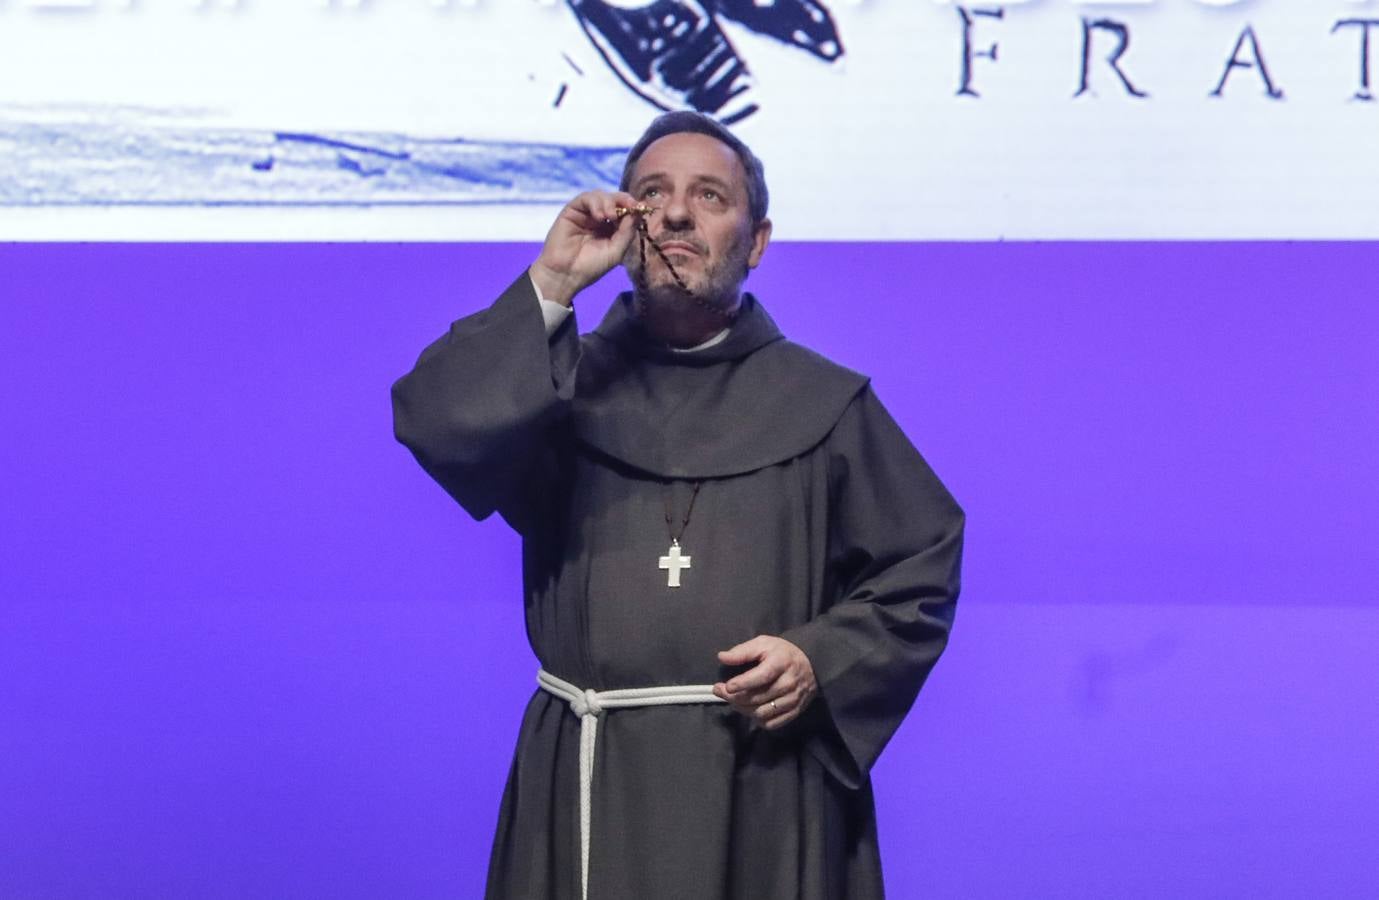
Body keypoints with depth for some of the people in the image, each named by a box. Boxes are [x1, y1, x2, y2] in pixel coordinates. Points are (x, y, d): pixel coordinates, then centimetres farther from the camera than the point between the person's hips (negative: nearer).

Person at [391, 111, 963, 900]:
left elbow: (921, 567, 7)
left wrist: (822, 662, -9)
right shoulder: (562, 384, 7)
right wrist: (553, 283, -14)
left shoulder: (826, 404, 6)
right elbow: (435, 425, -11)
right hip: (589, 783, 1)